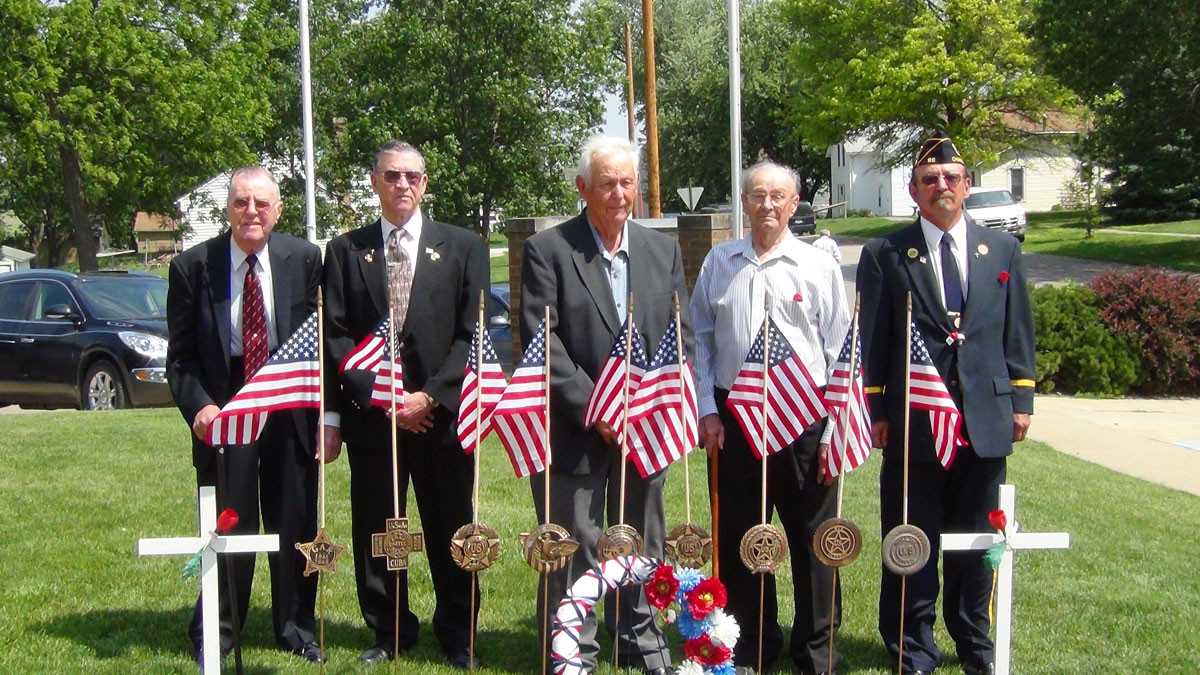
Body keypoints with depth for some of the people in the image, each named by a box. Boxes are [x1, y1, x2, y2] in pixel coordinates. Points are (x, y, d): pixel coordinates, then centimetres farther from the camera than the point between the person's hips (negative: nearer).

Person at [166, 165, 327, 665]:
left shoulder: (304, 259, -2)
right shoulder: (192, 266, -4)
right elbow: (180, 356, 0)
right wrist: (198, 406, -17)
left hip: (290, 412, 1)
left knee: (296, 526, 10)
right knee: (227, 529, 6)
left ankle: (296, 630, 28)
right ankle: (213, 638, 24)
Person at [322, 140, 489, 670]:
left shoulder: (463, 247, 6)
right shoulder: (344, 251, 9)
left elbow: (472, 334, 0)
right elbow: (335, 337, 3)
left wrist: (430, 395, -10)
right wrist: (378, 395, -8)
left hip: (442, 411, -1)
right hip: (369, 413, 1)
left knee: (451, 527, 4)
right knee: (375, 528, 7)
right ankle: (388, 632, 22)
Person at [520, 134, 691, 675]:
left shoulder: (664, 250, 9)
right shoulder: (547, 250, -5)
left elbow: (683, 337, 10)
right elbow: (541, 341, -11)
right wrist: (592, 408, -16)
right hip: (575, 431, -4)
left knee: (643, 546, 16)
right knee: (573, 552, 4)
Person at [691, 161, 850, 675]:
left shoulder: (818, 266, 2)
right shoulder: (719, 263, 7)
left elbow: (839, 352, 1)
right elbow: (701, 339, 10)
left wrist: (833, 429, -5)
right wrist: (708, 410, 2)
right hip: (733, 415, 2)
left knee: (812, 537, 4)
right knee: (738, 536, 10)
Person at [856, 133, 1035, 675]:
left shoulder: (1002, 250, 11)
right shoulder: (884, 256, 1)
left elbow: (1018, 332, 11)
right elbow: (870, 342, -1)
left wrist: (1021, 400, 6)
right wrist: (874, 411, -5)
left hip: (986, 419, 3)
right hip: (912, 422, -3)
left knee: (976, 539, 13)